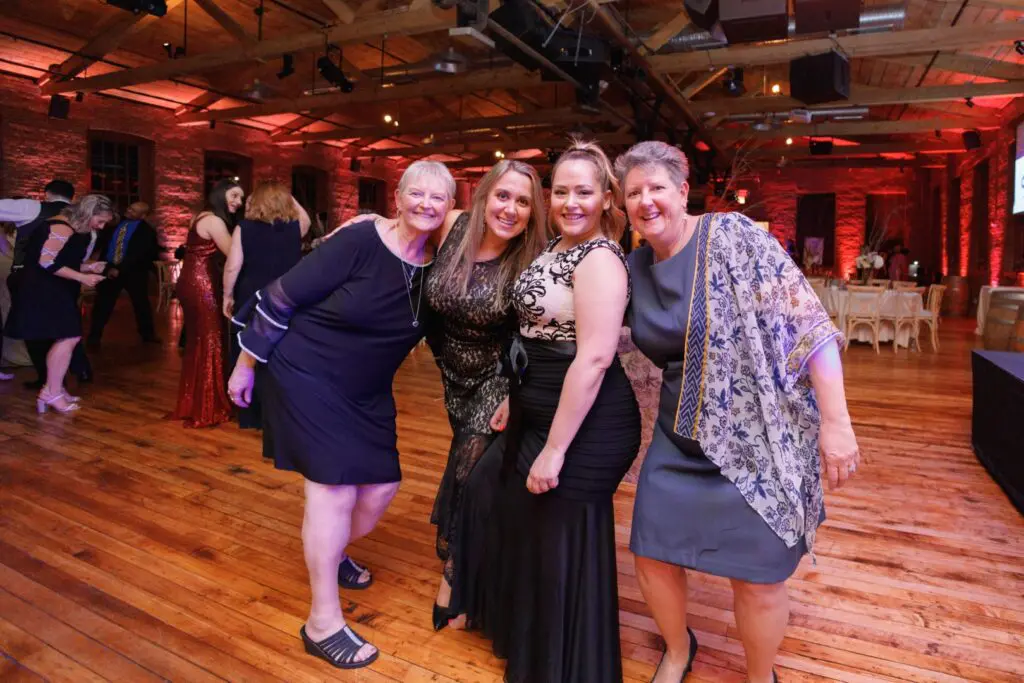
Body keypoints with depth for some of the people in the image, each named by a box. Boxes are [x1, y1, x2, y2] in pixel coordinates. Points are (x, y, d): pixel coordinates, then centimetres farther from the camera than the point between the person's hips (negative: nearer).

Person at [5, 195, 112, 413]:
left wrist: (86, 267, 5)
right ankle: (52, 393, -7)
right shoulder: (62, 228, -18)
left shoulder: (75, 230, 14)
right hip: (44, 290, -11)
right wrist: (82, 277, -21)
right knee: (69, 337, -13)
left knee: (64, 339, 11)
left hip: (52, 290, 11)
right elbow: (46, 262, -24)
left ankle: (52, 389, 18)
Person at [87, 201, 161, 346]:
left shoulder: (146, 231, -10)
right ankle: (94, 337, 9)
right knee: (102, 304, 2)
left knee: (141, 303, 10)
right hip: (110, 268, 3)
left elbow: (139, 254, -17)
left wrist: (120, 269, -22)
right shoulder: (116, 223, 5)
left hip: (134, 272, -3)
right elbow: (105, 243, 13)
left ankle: (148, 334, 25)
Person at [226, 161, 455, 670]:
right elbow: (283, 297, -15)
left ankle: (330, 554, 43)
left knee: (380, 487, 10)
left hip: (366, 392, 7)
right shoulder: (360, 241, -21)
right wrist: (246, 364, -9)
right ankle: (323, 623, 8)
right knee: (334, 488, -9)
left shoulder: (438, 265, -4)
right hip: (307, 376, -6)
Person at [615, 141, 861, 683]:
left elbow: (808, 325, -16)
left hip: (760, 437, -5)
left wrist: (835, 421, -19)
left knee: (757, 577, 5)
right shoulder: (635, 266, 3)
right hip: (679, 440, 5)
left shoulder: (733, 236, -14)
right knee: (651, 557, 11)